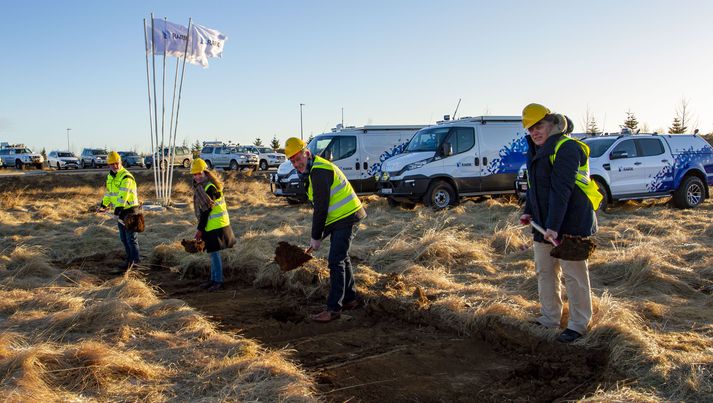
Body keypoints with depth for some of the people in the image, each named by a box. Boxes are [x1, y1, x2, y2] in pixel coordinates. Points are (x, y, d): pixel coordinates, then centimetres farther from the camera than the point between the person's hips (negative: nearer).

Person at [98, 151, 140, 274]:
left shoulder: (126, 177, -18)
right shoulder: (110, 177, 12)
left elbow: (123, 194, -28)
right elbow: (108, 192, 25)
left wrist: (119, 208, -35)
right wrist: (104, 204, 20)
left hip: (129, 209, -9)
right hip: (120, 210, 9)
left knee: (130, 236, -6)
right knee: (123, 237, 13)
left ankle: (135, 259, 2)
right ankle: (131, 259, 22)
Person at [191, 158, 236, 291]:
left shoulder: (209, 187, -19)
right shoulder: (202, 186, 12)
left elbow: (206, 210, -20)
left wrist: (200, 229, -17)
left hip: (215, 225, -10)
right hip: (212, 225, 10)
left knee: (214, 253, -5)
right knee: (213, 253, 15)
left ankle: (218, 281, 3)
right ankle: (213, 279, 24)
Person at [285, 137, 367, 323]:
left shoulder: (319, 171, -20)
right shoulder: (315, 170, 14)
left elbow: (321, 208, -21)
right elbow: (320, 207, 19)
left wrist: (316, 237, -13)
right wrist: (318, 234, 15)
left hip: (346, 218, -11)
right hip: (342, 218, 11)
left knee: (336, 261, -11)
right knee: (341, 258, 19)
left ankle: (334, 308, -7)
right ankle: (351, 299, 31)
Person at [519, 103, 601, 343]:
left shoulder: (566, 148, -16)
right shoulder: (536, 150, 14)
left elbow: (561, 189, -25)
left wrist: (553, 225, -29)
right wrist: (529, 211, 12)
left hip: (570, 222, -9)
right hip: (544, 224, 9)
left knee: (574, 275, 0)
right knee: (544, 271, 14)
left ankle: (579, 325, 12)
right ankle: (549, 319, 26)